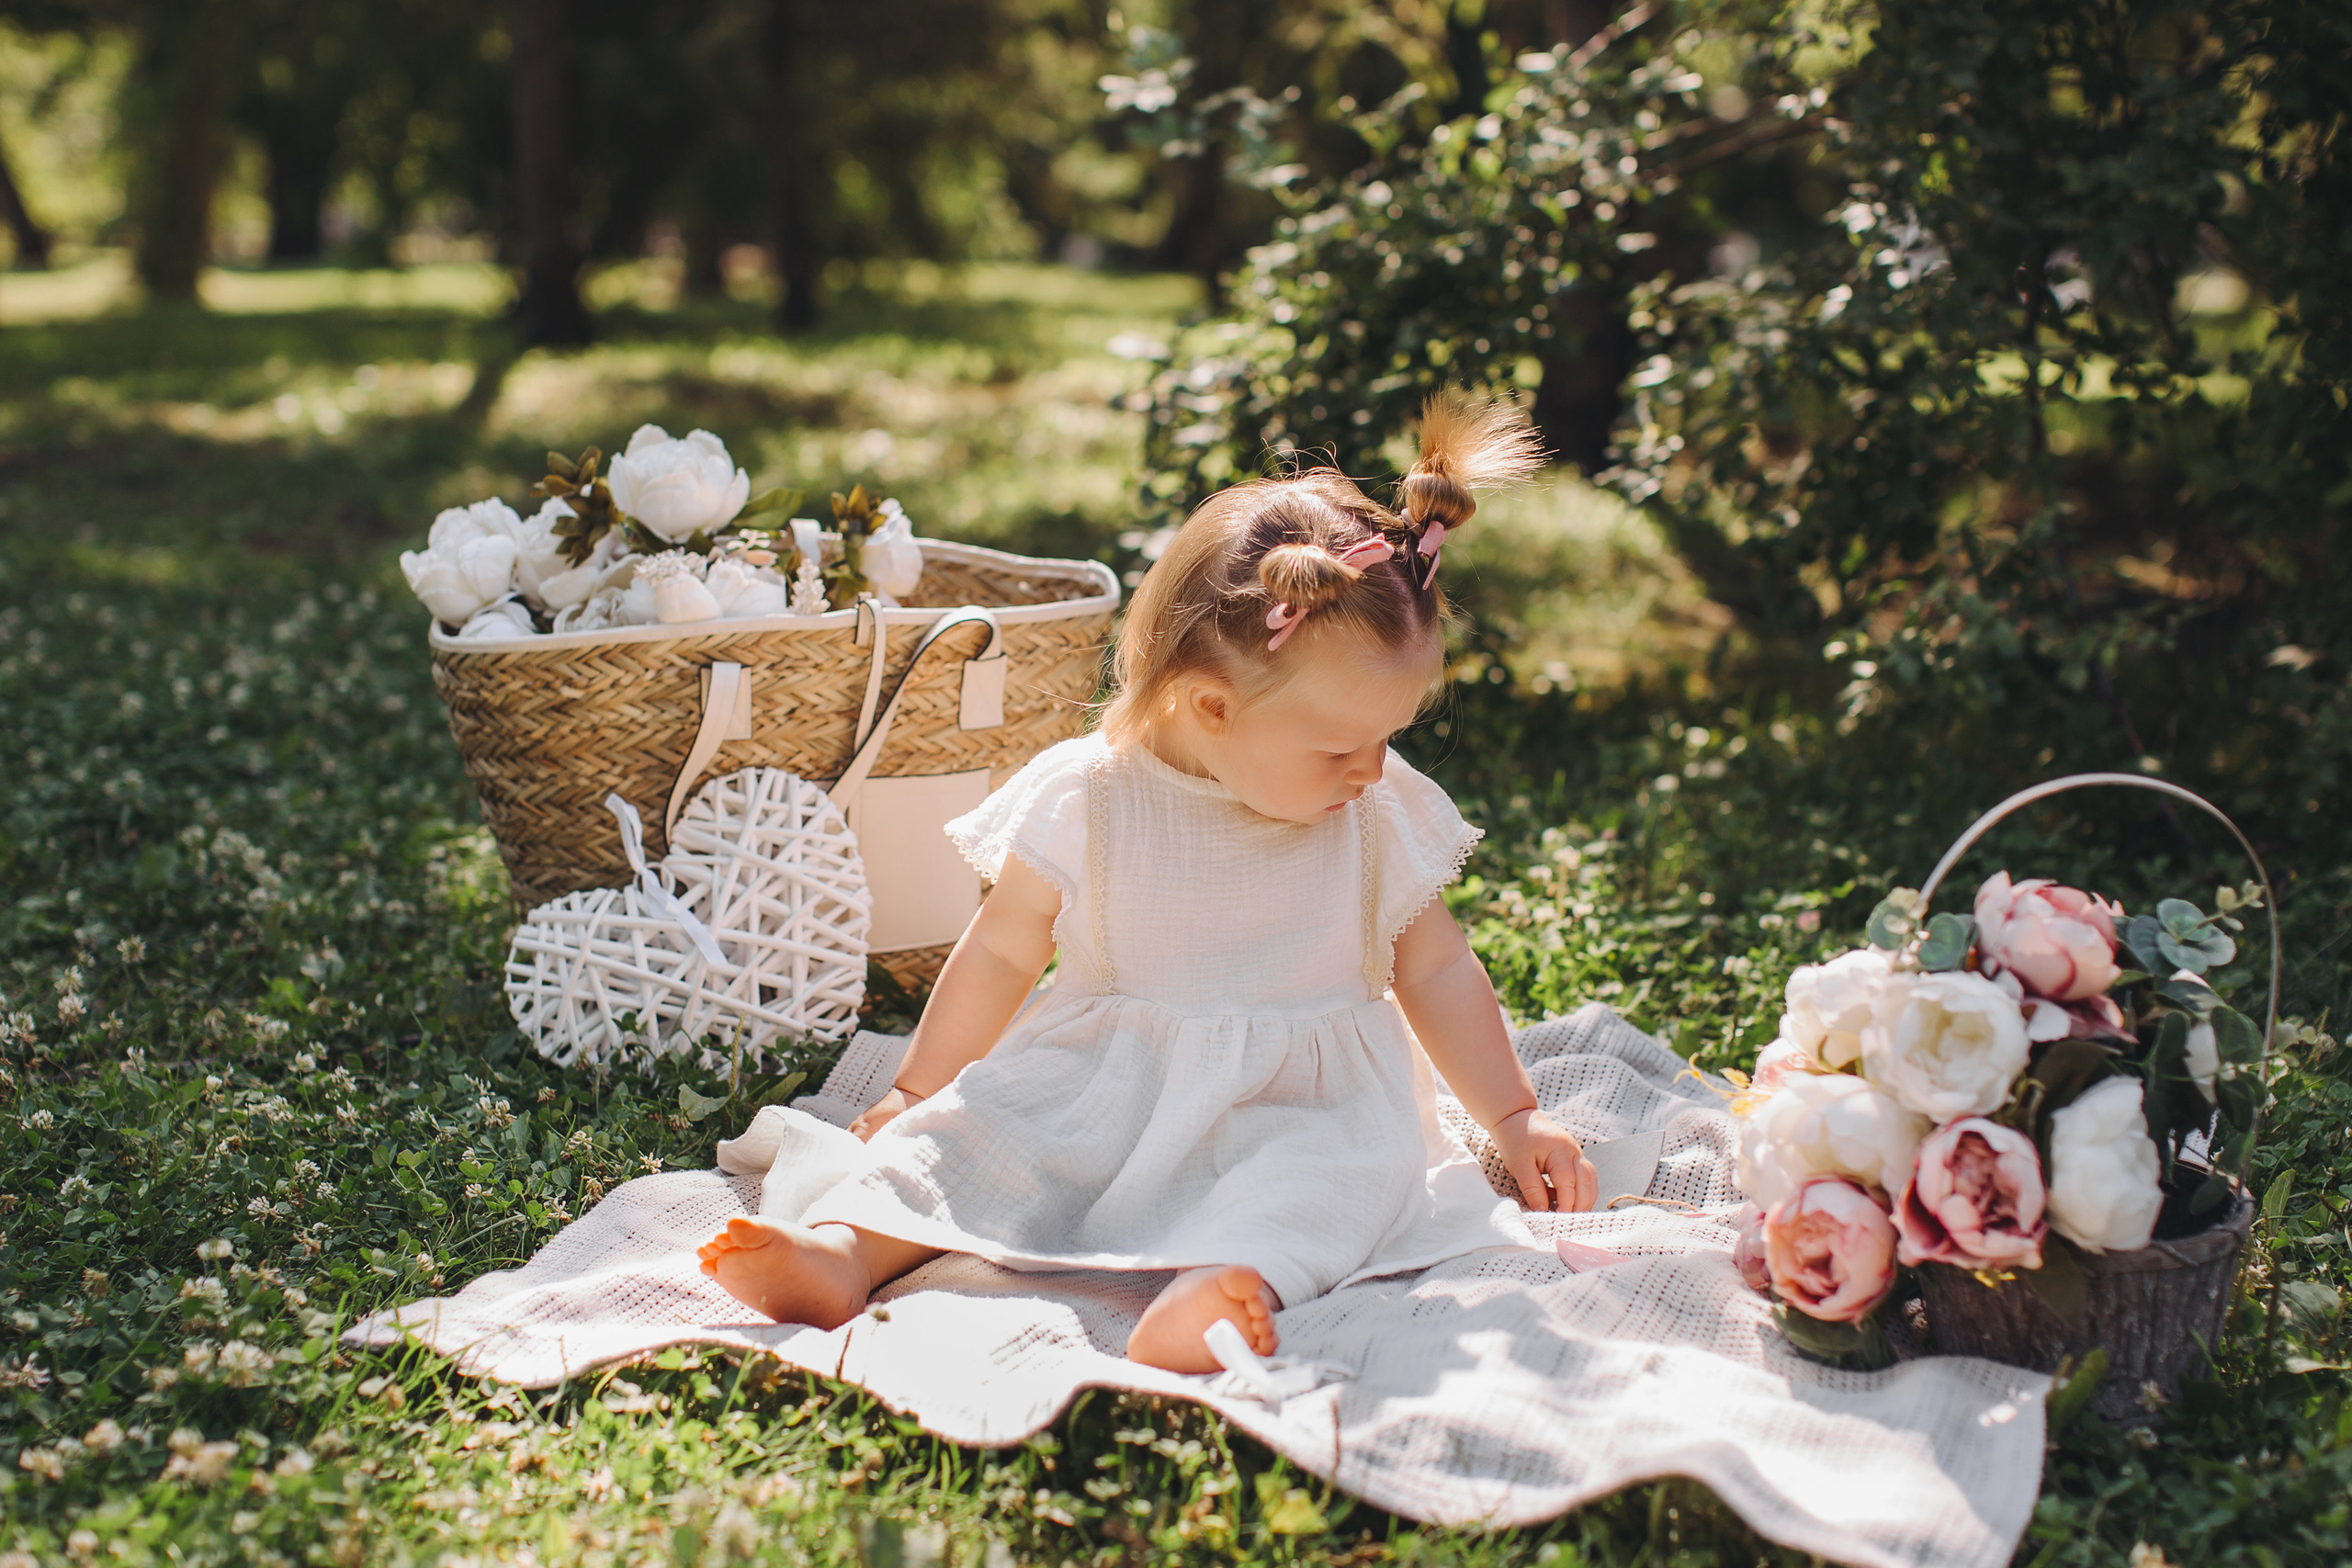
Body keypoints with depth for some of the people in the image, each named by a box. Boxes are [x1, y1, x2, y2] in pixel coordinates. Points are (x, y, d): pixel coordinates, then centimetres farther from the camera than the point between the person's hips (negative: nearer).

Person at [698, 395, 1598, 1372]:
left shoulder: (1382, 821, 0)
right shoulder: (1088, 798, -7)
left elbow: (1437, 971, 12)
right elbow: (1001, 955, 5)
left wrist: (1513, 1117, 12)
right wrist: (919, 1092, 12)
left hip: (1301, 1101, 0)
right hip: (1102, 1081, 1)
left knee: (1350, 1167, -32)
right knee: (972, 1123, -21)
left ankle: (1237, 1276, -56)